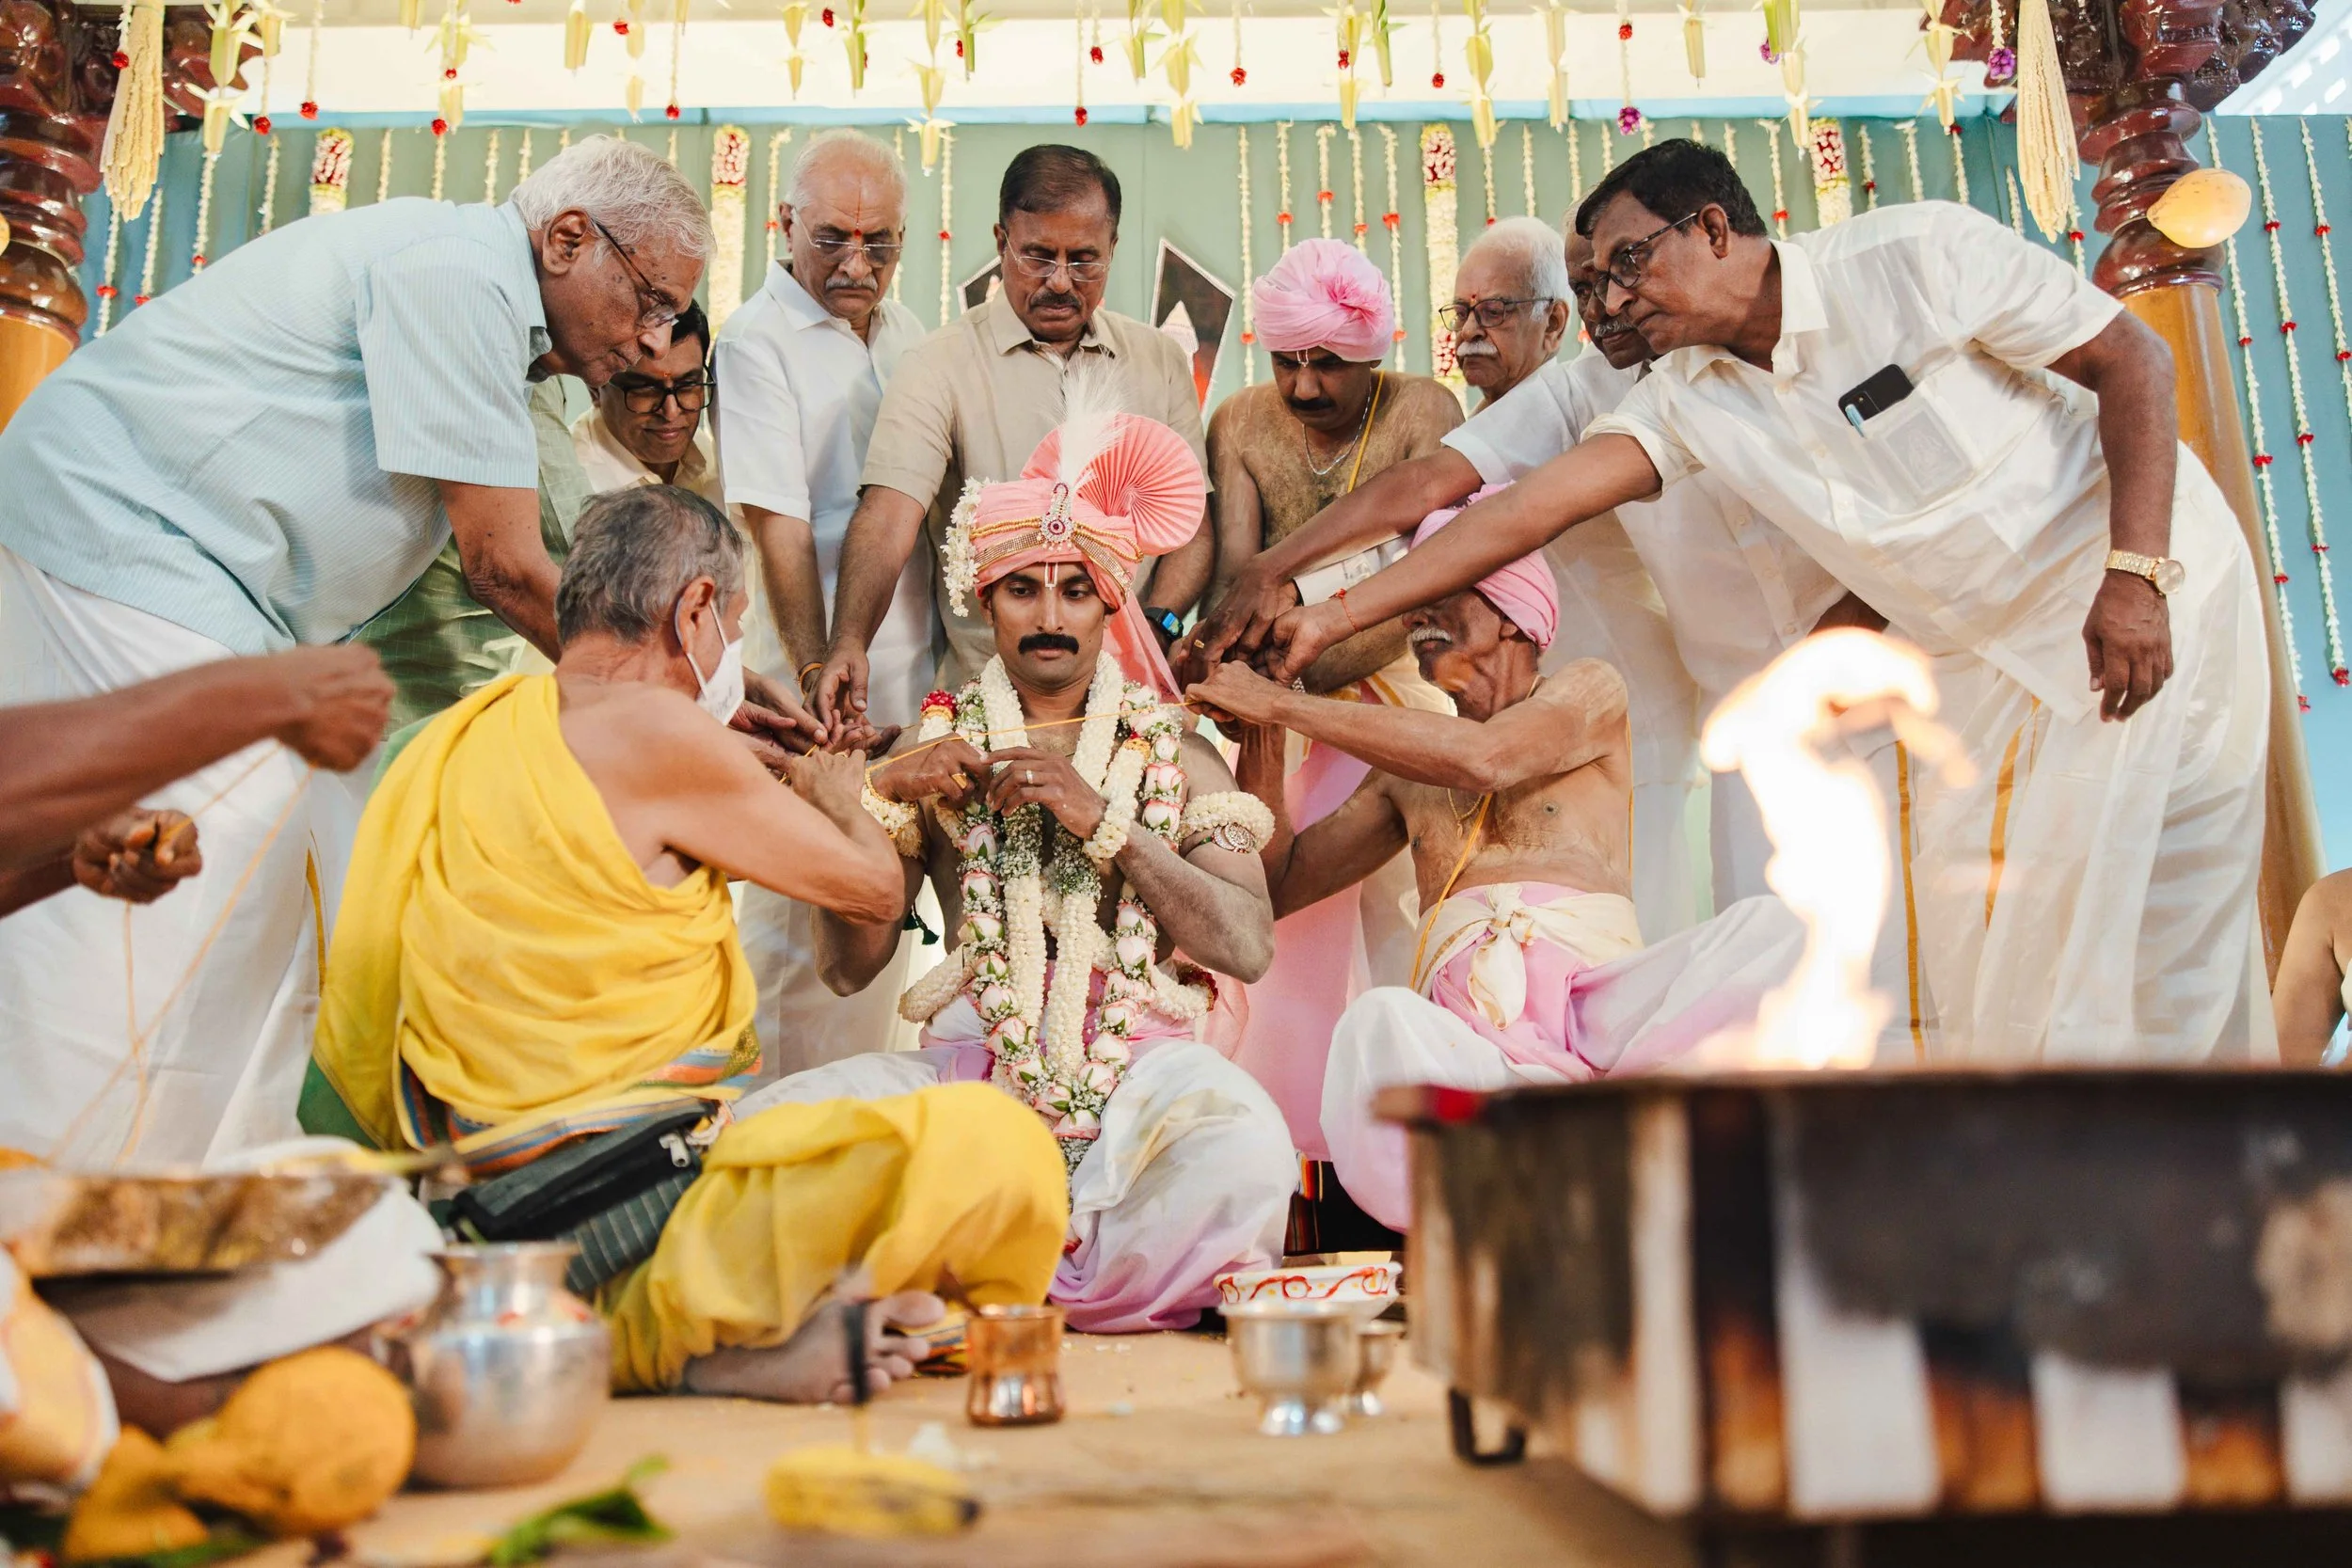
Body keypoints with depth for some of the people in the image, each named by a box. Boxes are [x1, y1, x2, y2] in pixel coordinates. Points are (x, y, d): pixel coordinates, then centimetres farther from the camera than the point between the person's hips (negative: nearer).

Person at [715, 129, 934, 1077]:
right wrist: (820, 673, -20)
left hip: (906, 666, 7)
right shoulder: (756, 341, -8)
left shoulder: (903, 332, 13)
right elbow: (776, 522, -15)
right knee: (800, 909, -5)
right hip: (811, 667, -7)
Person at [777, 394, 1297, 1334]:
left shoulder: (1172, 751, 10)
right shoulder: (937, 747, 13)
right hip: (972, 1059, 1)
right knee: (774, 1123, -25)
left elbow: (1249, 947, -4)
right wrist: (884, 795, -7)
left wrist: (1102, 821, -11)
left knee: (1244, 1144, -34)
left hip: (1139, 1063, -1)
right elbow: (846, 967, 6)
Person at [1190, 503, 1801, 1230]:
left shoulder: (1589, 690, 17)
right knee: (1377, 1022, -36)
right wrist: (1260, 735, 16)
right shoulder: (1407, 769, 30)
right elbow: (1279, 883, 31)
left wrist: (1283, 703, -2)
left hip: (1594, 987, -1)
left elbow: (1485, 759, -6)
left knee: (1776, 931, -30)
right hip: (1461, 1018, 1)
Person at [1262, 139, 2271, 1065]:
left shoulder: (1918, 254, -17)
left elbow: (2133, 360, -13)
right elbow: (1531, 509, -11)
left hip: (2145, 599, -5)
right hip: (1984, 655, 5)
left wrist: (2137, 574, -23)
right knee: (1981, 943, 1)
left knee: (2165, 931, -5)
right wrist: (1331, 620, -18)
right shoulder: (1689, 397, -4)